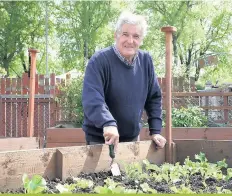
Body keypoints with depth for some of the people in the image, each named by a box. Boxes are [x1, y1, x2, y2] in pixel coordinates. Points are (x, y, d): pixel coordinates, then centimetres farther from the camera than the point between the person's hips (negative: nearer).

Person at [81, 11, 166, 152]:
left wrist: (155, 131, 0)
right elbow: (92, 99, -29)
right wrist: (108, 123, -45)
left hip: (133, 138, 5)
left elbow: (154, 97, 7)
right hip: (101, 140, -5)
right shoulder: (99, 60, -17)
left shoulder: (146, 60, 0)